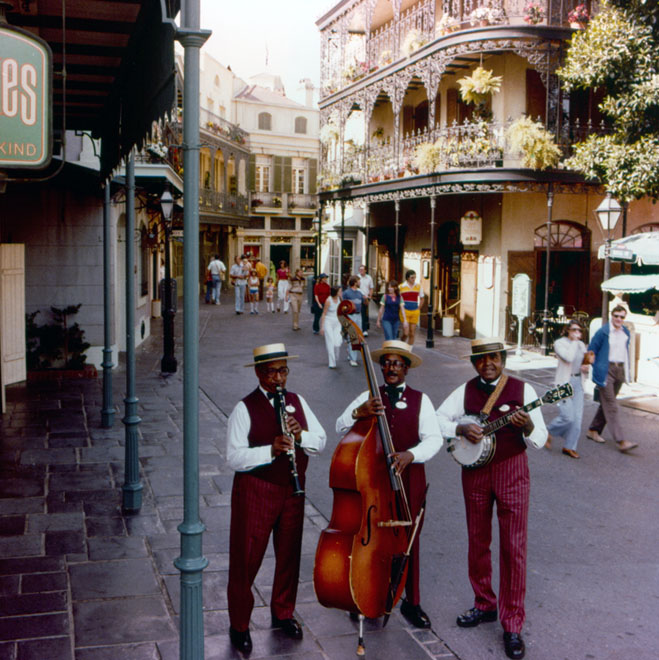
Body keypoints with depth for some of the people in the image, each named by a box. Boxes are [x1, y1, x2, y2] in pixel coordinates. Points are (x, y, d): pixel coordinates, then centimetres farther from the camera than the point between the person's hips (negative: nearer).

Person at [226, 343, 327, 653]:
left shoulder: (297, 401, 6)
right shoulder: (245, 409, -11)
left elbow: (320, 441, 5)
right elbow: (234, 458, -16)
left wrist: (300, 435, -15)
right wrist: (271, 450, -29)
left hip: (292, 490, 5)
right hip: (255, 491, -5)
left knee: (289, 554, 15)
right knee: (246, 558, 3)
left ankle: (283, 613, 35)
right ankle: (239, 625, 19)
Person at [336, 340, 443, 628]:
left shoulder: (420, 400, 4)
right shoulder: (368, 398, 3)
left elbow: (434, 439, -3)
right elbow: (341, 428, -7)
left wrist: (410, 454, -22)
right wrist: (358, 413, -28)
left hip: (409, 479, 0)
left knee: (409, 541, 8)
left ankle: (412, 602, 23)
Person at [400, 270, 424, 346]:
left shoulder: (418, 286, 8)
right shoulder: (401, 287, -1)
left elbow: (421, 298, 21)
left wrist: (418, 309, 13)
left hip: (415, 312, 3)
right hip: (405, 312, -3)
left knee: (412, 333, 4)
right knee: (406, 333, -10)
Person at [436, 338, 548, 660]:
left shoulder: (522, 389, -3)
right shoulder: (465, 391, 4)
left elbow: (540, 439, -5)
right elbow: (437, 420, 3)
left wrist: (528, 426, -27)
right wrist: (461, 428, -14)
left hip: (512, 471, -3)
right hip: (475, 472, 3)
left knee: (513, 547, -3)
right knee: (478, 542, 13)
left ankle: (512, 626, 6)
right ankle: (484, 605, 32)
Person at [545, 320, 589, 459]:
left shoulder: (581, 344, 13)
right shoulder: (559, 343, -7)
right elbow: (569, 357, -24)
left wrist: (585, 367, 3)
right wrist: (574, 341, -14)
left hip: (578, 382, 7)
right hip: (564, 382, -6)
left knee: (578, 417, 1)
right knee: (568, 416, -13)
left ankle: (569, 447, 12)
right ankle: (548, 432, 15)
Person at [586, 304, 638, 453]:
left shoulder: (626, 333, 11)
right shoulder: (603, 332, -7)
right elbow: (591, 350, -3)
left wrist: (626, 371, 15)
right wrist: (597, 368, -6)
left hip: (619, 371, 7)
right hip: (606, 371, -7)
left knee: (606, 403, 13)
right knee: (611, 406, -9)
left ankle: (593, 431, 26)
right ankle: (621, 441, -14)